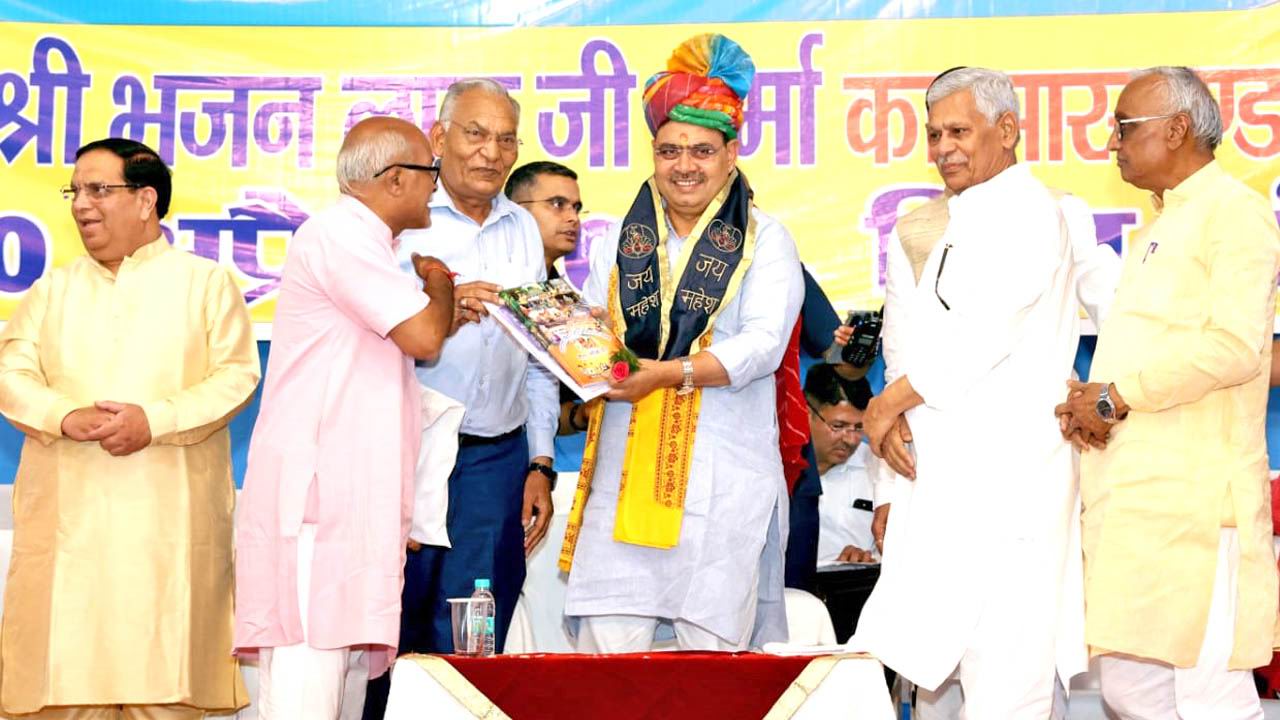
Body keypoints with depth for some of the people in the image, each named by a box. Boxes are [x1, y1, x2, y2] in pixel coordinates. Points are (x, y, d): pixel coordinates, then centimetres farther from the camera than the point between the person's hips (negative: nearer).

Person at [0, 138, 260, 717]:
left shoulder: (206, 282, 10)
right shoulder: (52, 290, 19)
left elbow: (237, 374, -1)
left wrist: (157, 421, -15)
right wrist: (66, 417, -14)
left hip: (170, 517, -2)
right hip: (68, 513, 3)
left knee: (164, 670, -5)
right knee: (65, 668, -3)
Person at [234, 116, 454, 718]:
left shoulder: (364, 241, 25)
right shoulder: (337, 234, -8)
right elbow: (423, 336, -12)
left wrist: (445, 307, 16)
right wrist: (440, 283, 6)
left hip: (354, 500, 10)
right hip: (316, 497, -10)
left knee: (350, 671, 5)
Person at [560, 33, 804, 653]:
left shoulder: (763, 240, 6)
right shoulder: (621, 240, 18)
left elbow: (763, 343, -7)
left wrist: (670, 373, -19)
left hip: (724, 478, -3)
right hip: (626, 467, 3)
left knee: (714, 648, -2)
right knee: (608, 648, -5)